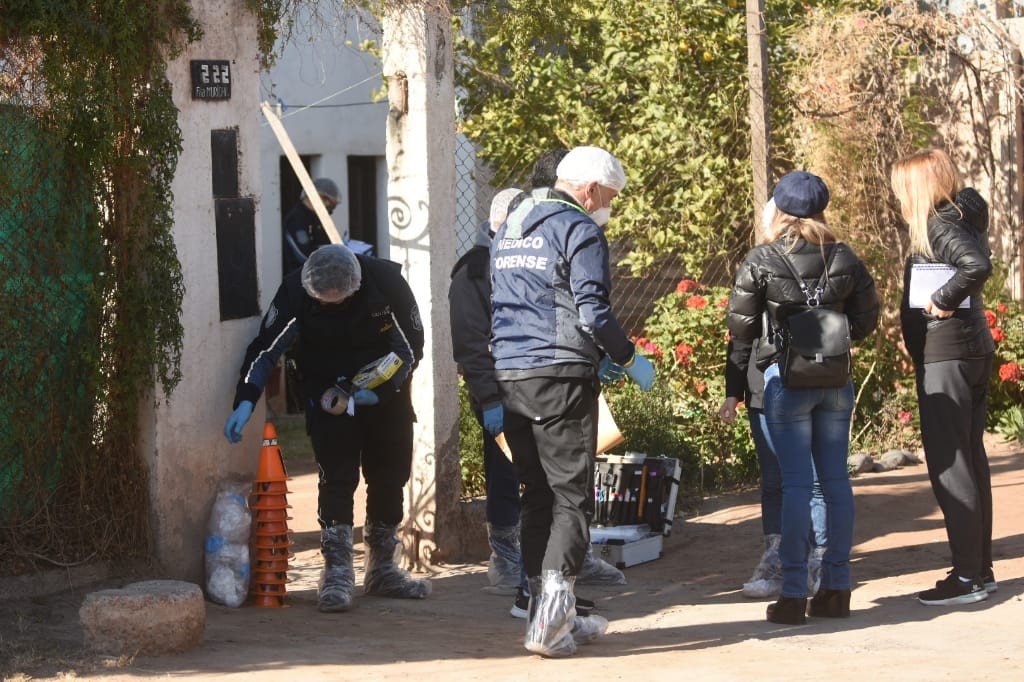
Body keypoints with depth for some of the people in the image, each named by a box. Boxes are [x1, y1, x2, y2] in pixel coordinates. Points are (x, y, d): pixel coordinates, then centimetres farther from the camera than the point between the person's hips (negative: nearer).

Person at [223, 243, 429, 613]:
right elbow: (266, 347, -18)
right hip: (328, 398, -2)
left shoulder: (386, 280, -22)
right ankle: (337, 572, -11)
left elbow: (412, 345, -11)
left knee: (390, 477, 7)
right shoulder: (296, 290, -23)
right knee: (337, 478, -14)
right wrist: (245, 401, -28)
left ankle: (382, 569, 21)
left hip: (384, 393, 2)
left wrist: (383, 389, -21)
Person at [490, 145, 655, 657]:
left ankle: (553, 618, 17)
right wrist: (629, 360, 1)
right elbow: (592, 312, -15)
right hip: (560, 379, -8)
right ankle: (548, 623, -12)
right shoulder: (579, 230, -6)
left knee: (538, 495, 14)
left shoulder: (507, 231, 20)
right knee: (572, 498, -4)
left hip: (509, 375, 8)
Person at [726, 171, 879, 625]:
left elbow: (740, 326, -6)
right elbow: (865, 321, 6)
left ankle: (793, 595, -2)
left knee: (796, 484, -2)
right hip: (836, 379, 3)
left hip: (786, 379, -3)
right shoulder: (845, 259, 1)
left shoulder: (761, 262, -9)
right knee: (835, 480, 9)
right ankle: (836, 589, 13)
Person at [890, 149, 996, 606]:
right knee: (970, 459, 14)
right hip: (973, 350, 10)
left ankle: (969, 576, -5)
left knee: (949, 464, -6)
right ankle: (981, 568, 20)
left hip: (945, 356, -10)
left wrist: (943, 300, -20)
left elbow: (978, 265, -31)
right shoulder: (961, 219, 13)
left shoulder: (939, 225, -15)